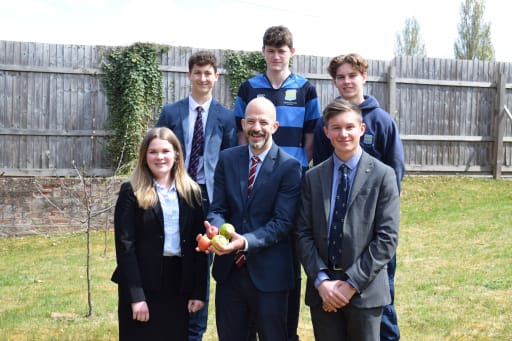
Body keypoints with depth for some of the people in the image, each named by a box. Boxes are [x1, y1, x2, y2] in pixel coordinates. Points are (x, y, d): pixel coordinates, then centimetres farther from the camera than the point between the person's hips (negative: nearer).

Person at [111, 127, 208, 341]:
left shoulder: (191, 192, 8)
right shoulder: (131, 192, -3)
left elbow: (198, 245, 6)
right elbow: (125, 245, -9)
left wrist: (198, 291, 0)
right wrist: (135, 296, -15)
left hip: (178, 286, 3)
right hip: (143, 285, -3)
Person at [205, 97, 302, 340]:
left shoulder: (289, 166, -9)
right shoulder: (227, 159, 4)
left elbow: (283, 221, -15)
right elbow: (218, 209, 2)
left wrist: (246, 241, -28)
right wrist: (215, 229, -21)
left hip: (268, 273, -4)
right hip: (229, 269, 4)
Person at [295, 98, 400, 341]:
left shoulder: (382, 175, -3)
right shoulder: (313, 177, 6)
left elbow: (387, 238, -7)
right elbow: (303, 234, 3)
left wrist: (353, 283, -11)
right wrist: (321, 280, -9)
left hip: (365, 290, -2)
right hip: (322, 290, 2)